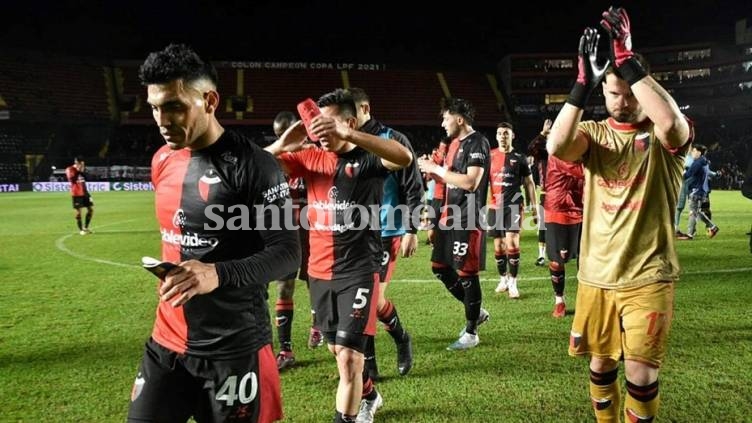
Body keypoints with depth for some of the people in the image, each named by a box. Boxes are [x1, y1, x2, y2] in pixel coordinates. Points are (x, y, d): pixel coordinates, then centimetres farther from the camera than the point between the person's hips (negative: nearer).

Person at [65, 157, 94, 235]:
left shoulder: (81, 169, 11)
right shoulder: (69, 169, -8)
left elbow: (86, 178, 4)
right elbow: (72, 180, -21)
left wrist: (82, 171, -8)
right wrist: (78, 171, -20)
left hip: (84, 192, 7)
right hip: (76, 193, -6)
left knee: (91, 209, 5)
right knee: (78, 211, -3)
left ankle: (85, 227, 16)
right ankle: (81, 230, 7)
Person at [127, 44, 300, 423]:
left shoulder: (252, 164, -16)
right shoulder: (162, 161, 7)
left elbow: (287, 253, -18)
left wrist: (219, 274, -31)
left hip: (233, 348, -6)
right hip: (167, 342, 6)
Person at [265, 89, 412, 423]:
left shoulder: (366, 159, -10)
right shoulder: (310, 158, 4)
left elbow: (404, 157, -31)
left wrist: (347, 135, -41)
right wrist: (282, 144, -21)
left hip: (358, 271, -6)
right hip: (319, 271, 6)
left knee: (348, 356, -9)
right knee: (338, 348, 22)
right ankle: (368, 396, 49)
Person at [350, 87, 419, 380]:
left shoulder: (394, 141, -6)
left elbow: (413, 189, -5)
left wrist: (412, 230, -9)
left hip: (385, 232, -5)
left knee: (374, 298, -7)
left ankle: (401, 339, 25)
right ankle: (368, 365, 19)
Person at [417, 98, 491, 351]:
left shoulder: (477, 143, -14)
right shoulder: (455, 144, 15)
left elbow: (471, 182, -24)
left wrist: (438, 169, -17)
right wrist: (433, 172, 4)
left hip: (468, 219, -10)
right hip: (451, 216, 10)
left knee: (466, 273, -2)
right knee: (440, 267, 13)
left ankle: (471, 333, 13)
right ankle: (477, 312, 29)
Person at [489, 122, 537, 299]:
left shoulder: (519, 158, 2)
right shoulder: (490, 156, 5)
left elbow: (529, 182, 9)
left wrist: (533, 205, 5)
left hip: (513, 205, -2)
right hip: (495, 206, 2)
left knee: (511, 242, -15)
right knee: (498, 245, 8)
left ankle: (513, 282, -4)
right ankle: (503, 279, 24)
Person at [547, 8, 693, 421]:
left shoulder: (662, 136, -3)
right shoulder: (594, 132, 3)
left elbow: (670, 121, -30)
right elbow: (556, 147, -20)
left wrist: (627, 57, -30)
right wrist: (583, 81, -27)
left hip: (647, 277, -2)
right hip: (595, 275, 3)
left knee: (641, 373, 2)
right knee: (601, 362, 15)